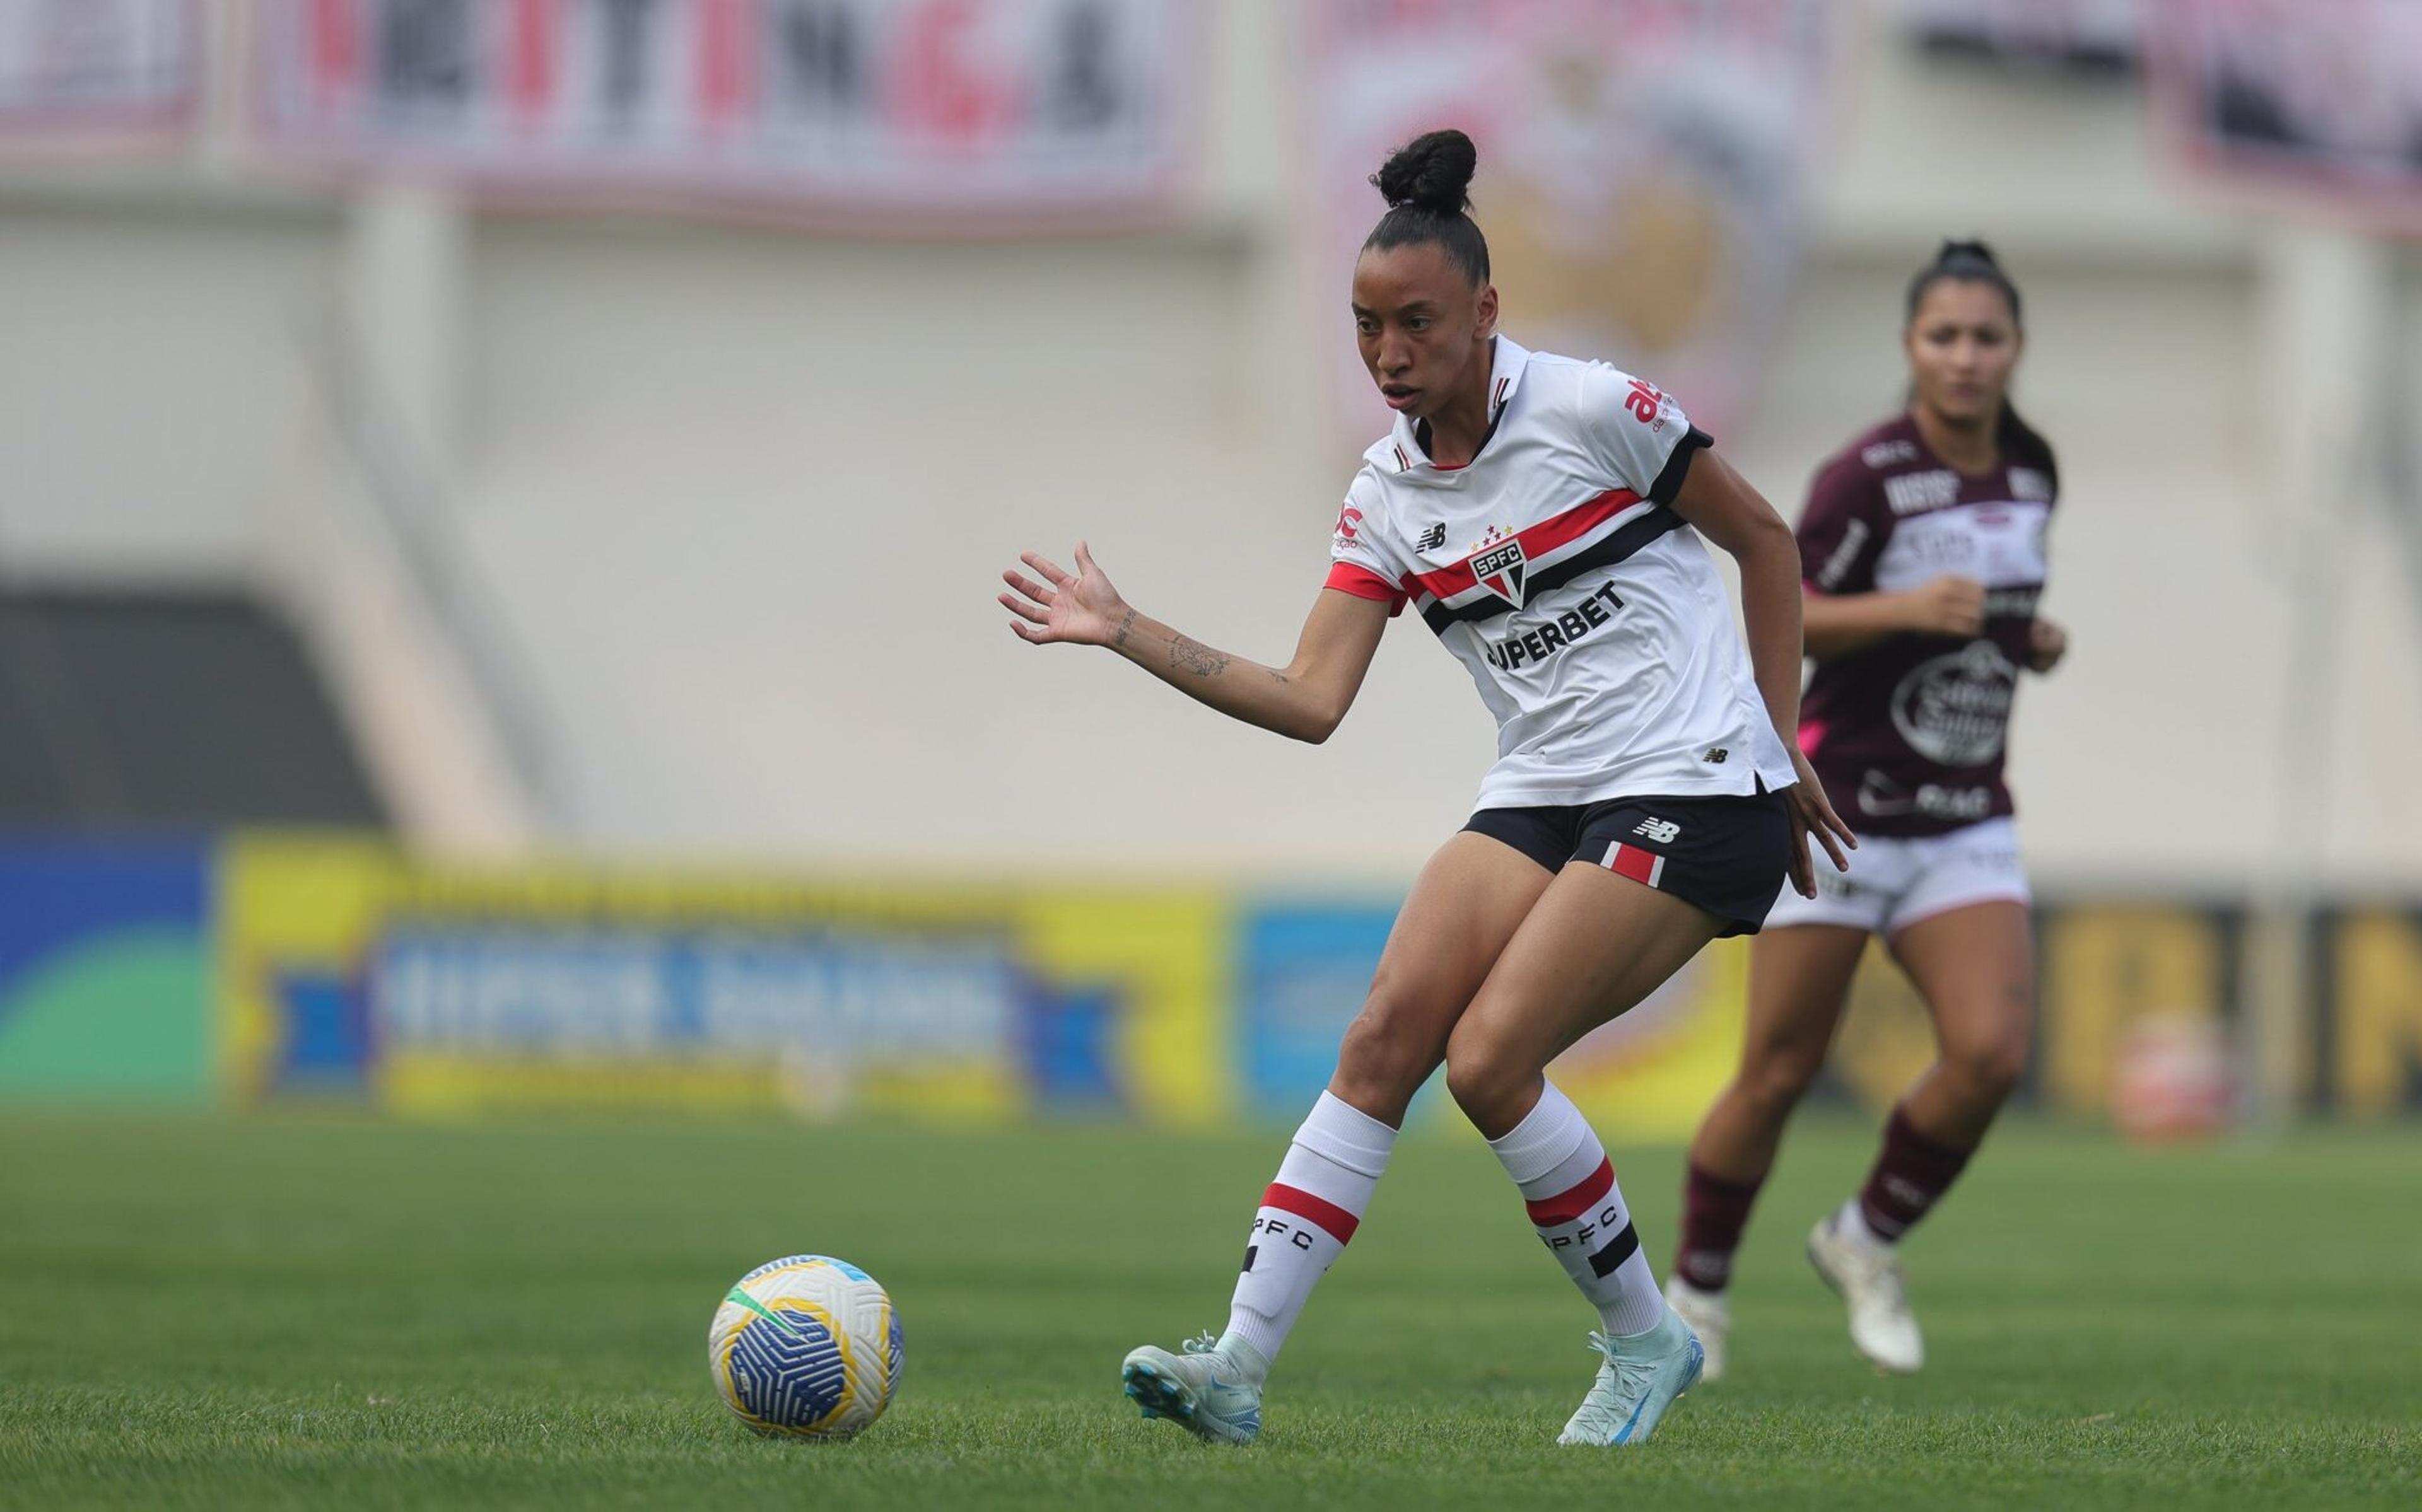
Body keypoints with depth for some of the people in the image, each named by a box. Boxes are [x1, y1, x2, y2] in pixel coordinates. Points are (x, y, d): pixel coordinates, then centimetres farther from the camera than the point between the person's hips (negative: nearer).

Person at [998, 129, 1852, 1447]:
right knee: (1387, 1028, -13)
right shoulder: (1388, 497, 7)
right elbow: (1310, 701, 0)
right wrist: (1127, 634, -7)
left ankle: (1643, 1342, 2)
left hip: (1697, 794, -6)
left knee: (1488, 1058, -18)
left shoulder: (1590, 409, -9)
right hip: (1543, 795, 6)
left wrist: (1780, 746, 4)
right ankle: (1240, 1364, -17)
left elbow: (1765, 540, 2)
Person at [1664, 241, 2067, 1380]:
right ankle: (1696, 1292, 18)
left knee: (1991, 1052, -14)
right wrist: (1905, 609, -27)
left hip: (1966, 821, 5)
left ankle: (1865, 1242, 10)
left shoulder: (2030, 474, 8)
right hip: (1842, 805, -5)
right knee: (1779, 1073, -1)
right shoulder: (1869, 474, -13)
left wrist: (2031, 639, 3)